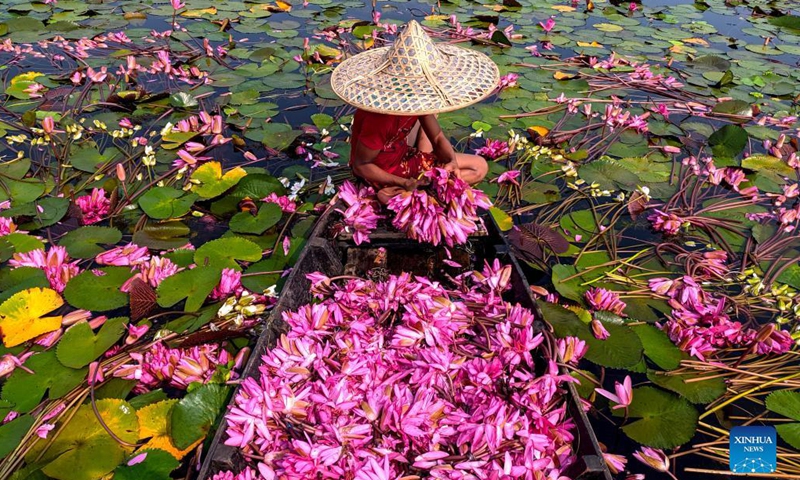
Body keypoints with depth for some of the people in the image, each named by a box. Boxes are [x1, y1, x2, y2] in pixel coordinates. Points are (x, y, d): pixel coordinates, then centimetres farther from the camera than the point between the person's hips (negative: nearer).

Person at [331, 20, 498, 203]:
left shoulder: (421, 96, -13)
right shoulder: (380, 119, -38)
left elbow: (437, 137, -4)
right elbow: (360, 166, -26)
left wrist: (452, 161, -25)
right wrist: (405, 183, -33)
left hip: (402, 152, 8)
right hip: (387, 170, -8)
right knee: (479, 168, -4)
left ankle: (424, 159, 8)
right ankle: (399, 191, -9)